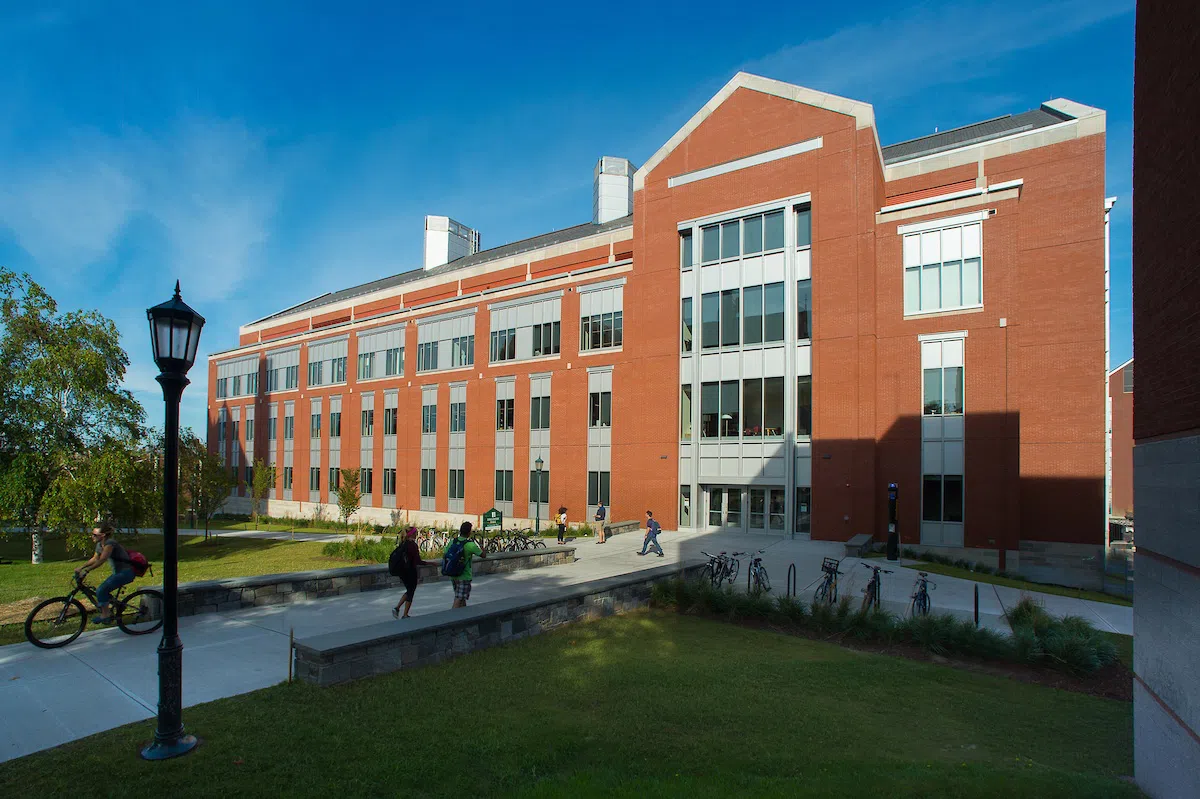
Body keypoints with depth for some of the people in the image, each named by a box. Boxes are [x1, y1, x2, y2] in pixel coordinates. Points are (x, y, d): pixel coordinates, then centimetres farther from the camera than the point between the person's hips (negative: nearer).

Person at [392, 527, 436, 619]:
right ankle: (405, 615, 12)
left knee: (409, 591, 23)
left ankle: (397, 608, 13)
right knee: (410, 593, 7)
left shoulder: (402, 544, 4)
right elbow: (418, 561, -20)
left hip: (402, 572, 7)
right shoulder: (413, 545, -18)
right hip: (411, 572, -7)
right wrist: (431, 563, -11)